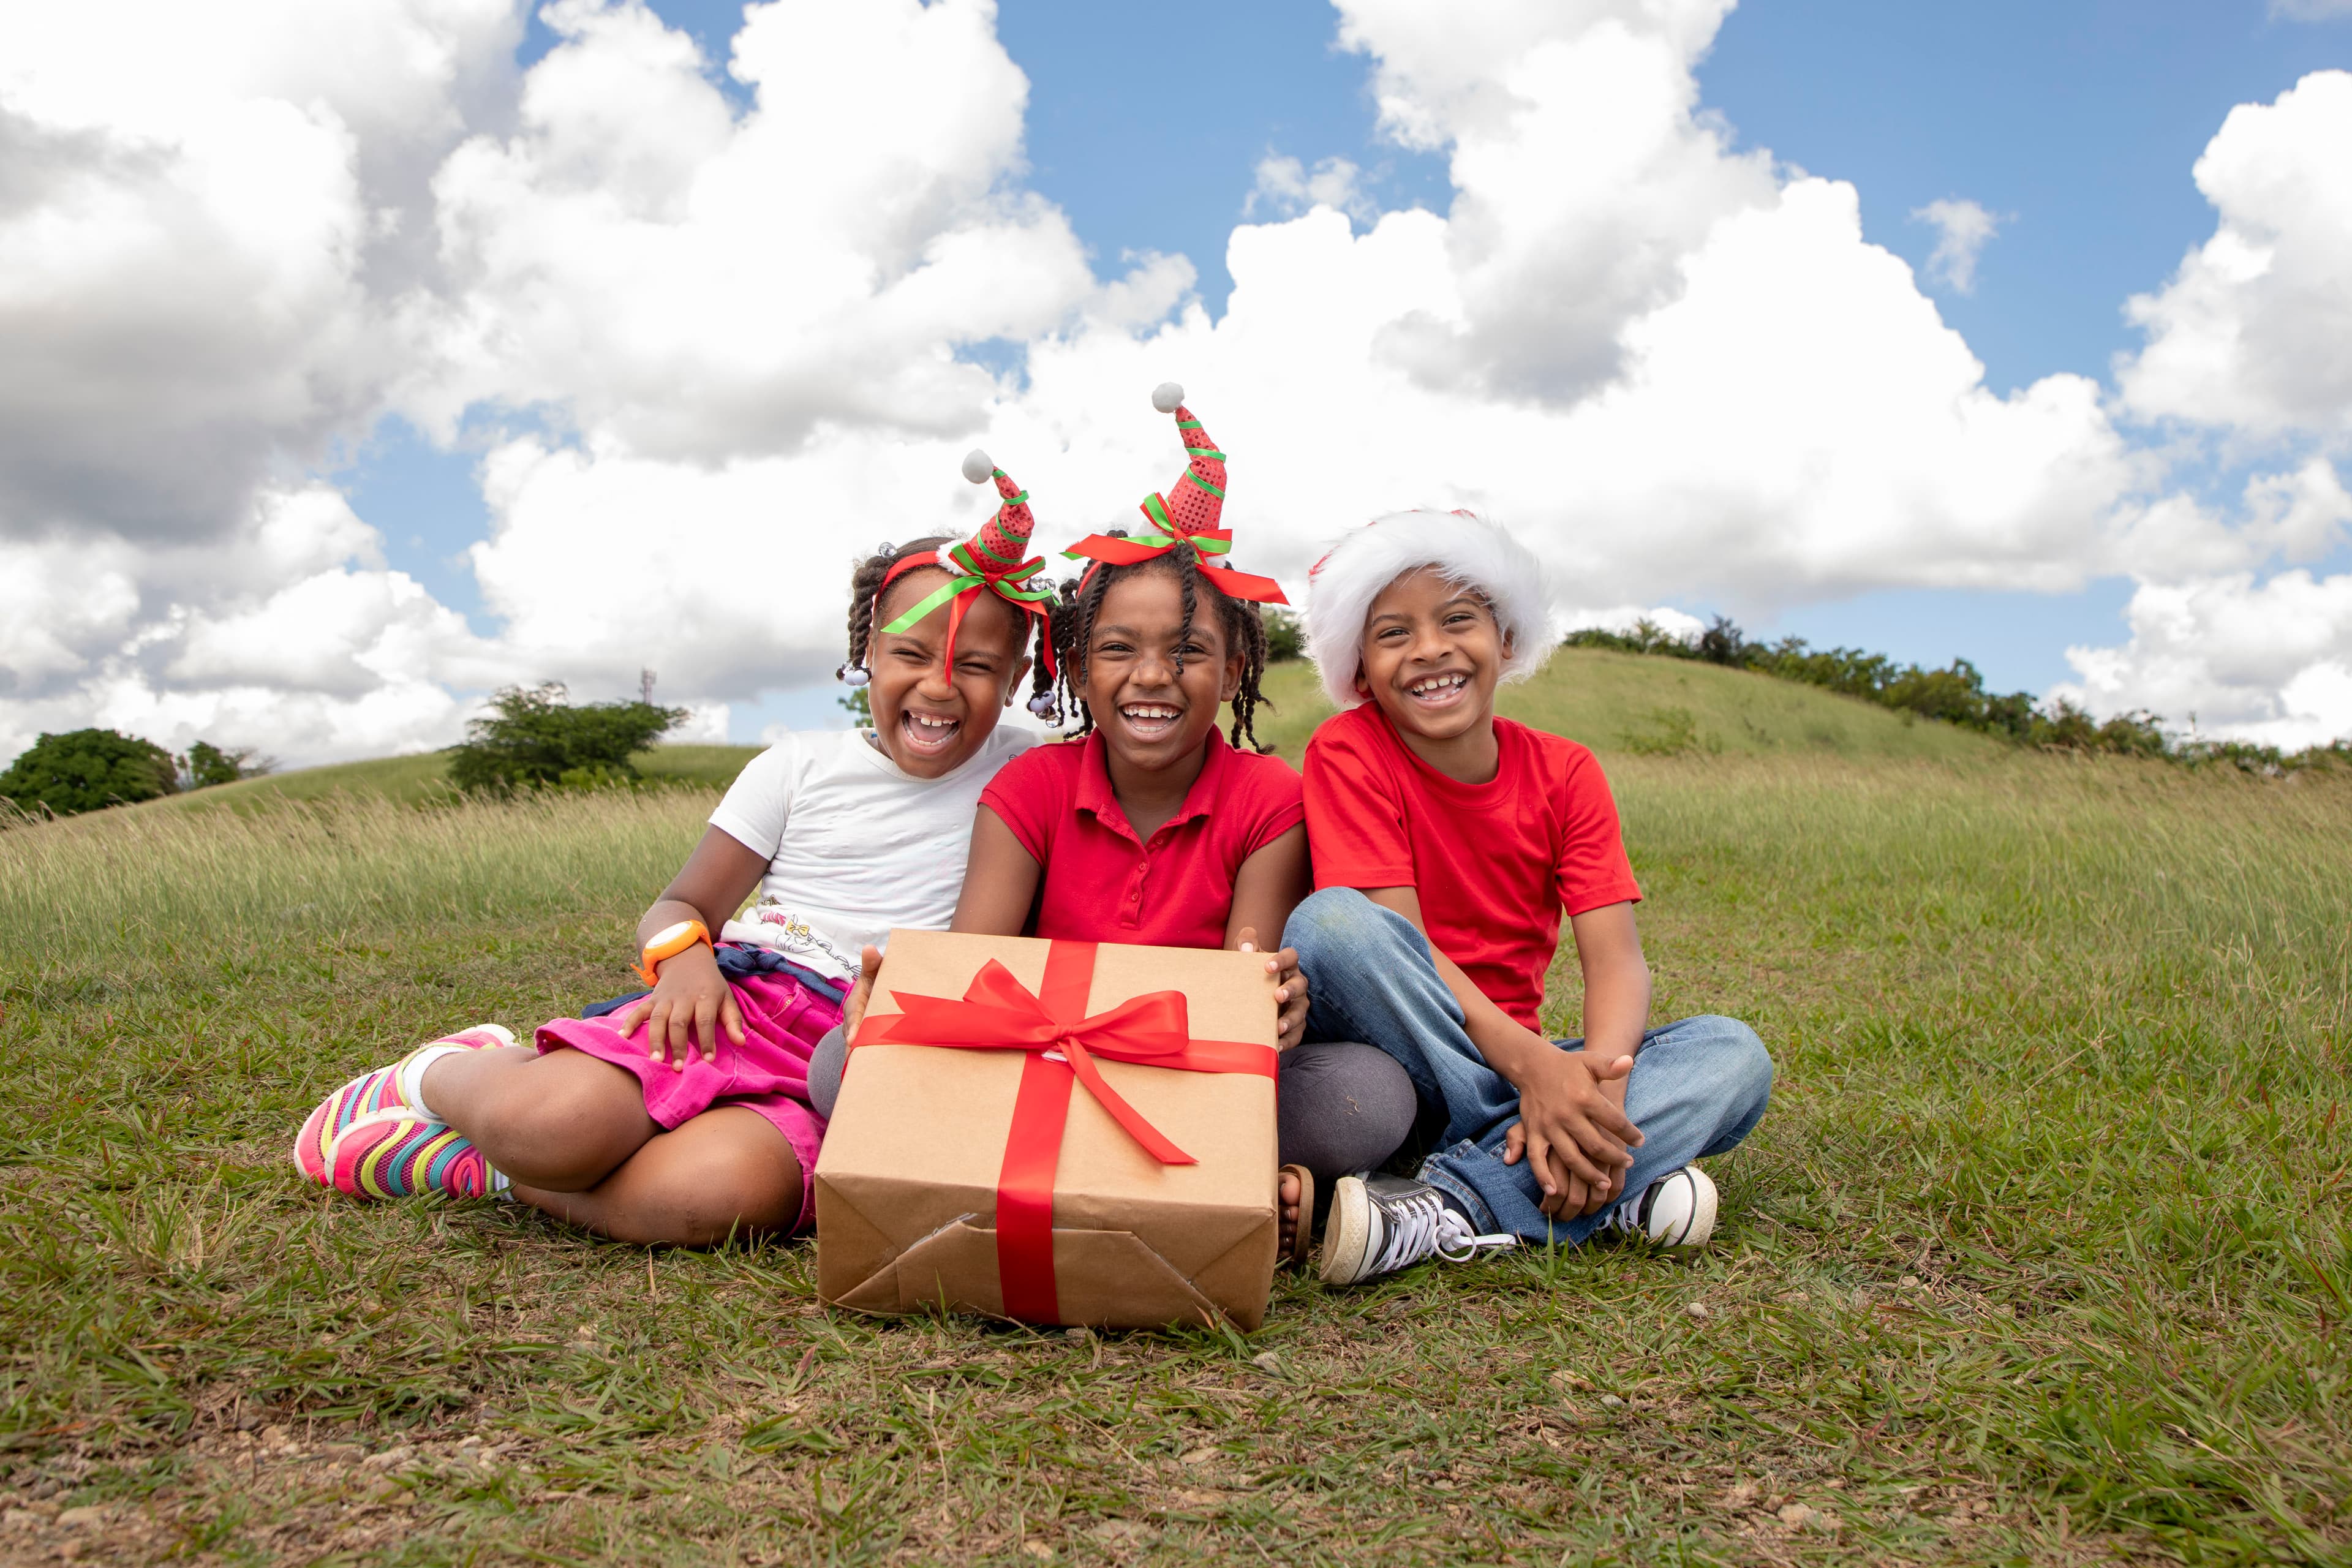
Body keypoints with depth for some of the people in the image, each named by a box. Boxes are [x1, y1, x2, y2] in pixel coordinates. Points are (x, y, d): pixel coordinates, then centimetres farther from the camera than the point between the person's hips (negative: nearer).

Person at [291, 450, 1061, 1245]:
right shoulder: (800, 767, 10)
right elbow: (679, 907, 11)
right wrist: (684, 952, -13)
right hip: (738, 999, 1)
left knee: (723, 1189, -35)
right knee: (556, 1120, -31)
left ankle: (475, 1161, -9)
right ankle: (456, 1069, 7)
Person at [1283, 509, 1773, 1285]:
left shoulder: (1565, 773, 1)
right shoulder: (1349, 753, -10)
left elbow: (1616, 958, -9)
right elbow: (1399, 944, -19)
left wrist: (1598, 1076, -30)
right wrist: (1532, 1064, -34)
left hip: (1512, 1063, 4)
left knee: (1734, 1055, -16)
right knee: (1330, 922, -33)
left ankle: (1454, 1202, -31)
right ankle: (1605, 1190, -28)